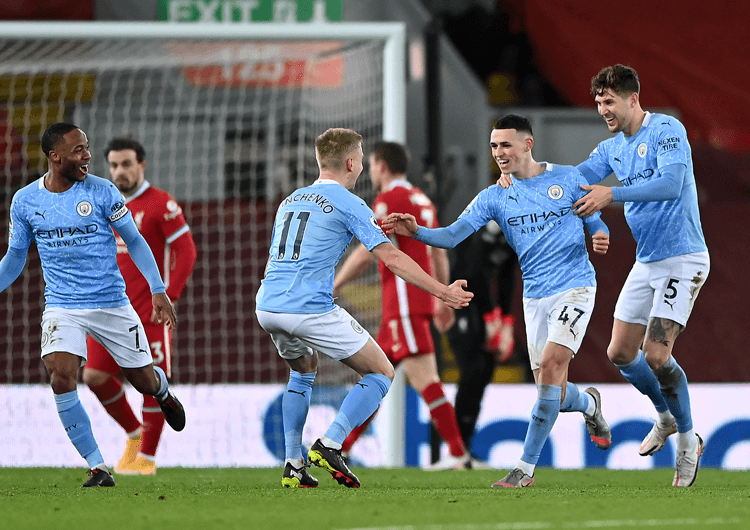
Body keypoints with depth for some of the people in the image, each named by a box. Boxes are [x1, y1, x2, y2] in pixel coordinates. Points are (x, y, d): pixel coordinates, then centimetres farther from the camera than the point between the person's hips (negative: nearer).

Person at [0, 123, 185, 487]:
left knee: (144, 382, 8)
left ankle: (162, 390, 50)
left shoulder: (102, 192, -7)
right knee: (62, 381, -22)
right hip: (62, 307, 0)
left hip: (112, 304, 0)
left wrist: (158, 290, -5)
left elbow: (134, 241, 2)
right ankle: (97, 469, -11)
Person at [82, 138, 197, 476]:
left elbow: (186, 251, -10)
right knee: (94, 375, -3)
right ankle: (134, 434, 18)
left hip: (149, 310, -6)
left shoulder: (161, 204, -8)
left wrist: (168, 298, -16)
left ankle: (146, 458, 6)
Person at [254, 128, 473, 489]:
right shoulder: (348, 205, 0)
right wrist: (443, 293, 0)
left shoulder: (290, 201, 20)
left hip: (266, 307, 7)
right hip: (311, 308, -7)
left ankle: (293, 466, 21)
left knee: (303, 370, 33)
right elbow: (391, 258, -5)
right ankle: (329, 445, -12)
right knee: (380, 374, 5)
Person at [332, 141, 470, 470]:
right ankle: (340, 447, 21)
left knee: (423, 378, -13)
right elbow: (440, 254, 21)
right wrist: (444, 300, 25)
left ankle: (458, 454, -18)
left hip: (405, 303, -10)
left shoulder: (389, 200, -10)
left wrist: (332, 289, -7)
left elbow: (364, 255, -14)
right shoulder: (422, 200, 18)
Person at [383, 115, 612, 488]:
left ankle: (525, 469, -14)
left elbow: (595, 222, 9)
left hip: (575, 287, -4)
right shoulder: (494, 197, 3)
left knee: (550, 366, -20)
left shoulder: (568, 179, 0)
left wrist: (600, 237, -16)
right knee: (551, 392, 3)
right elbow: (452, 236, -7)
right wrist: (416, 232, -25)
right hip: (534, 297, 4)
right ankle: (588, 404, 43)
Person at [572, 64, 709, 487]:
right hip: (646, 263, 8)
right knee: (620, 353, 8)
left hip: (682, 259, -8)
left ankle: (689, 439, 1)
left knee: (656, 354, -16)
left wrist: (612, 194, -33)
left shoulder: (667, 130, -14)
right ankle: (667, 417, 31)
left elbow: (671, 183, -27)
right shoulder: (612, 149, 11)